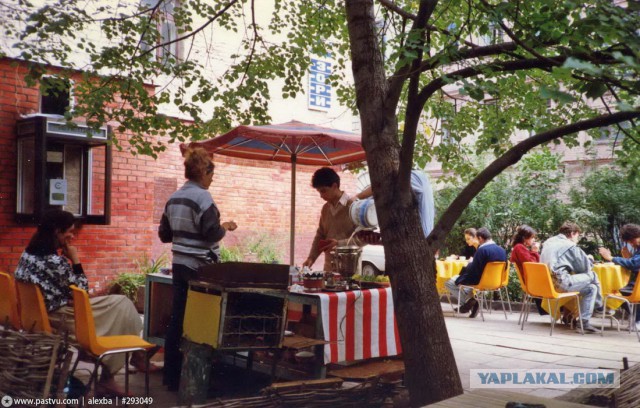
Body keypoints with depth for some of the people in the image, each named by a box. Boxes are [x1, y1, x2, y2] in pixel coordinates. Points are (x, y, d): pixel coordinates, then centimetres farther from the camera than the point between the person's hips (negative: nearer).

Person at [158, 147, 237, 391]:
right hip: (200, 268, -7)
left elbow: (164, 235, 16)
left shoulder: (173, 198, 11)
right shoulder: (202, 196, -13)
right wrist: (226, 227, -2)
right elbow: (212, 234, -20)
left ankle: (171, 376, 18)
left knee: (177, 319, 10)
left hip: (180, 266, 8)